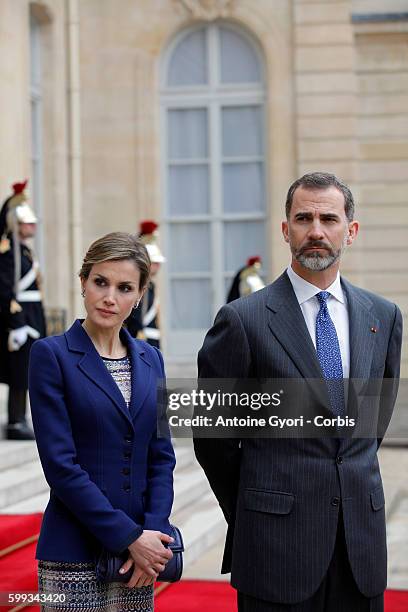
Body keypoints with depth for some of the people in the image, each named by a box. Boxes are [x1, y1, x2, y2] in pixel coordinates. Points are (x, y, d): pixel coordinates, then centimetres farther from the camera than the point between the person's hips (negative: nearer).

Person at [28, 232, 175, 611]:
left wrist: (154, 530, -6)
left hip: (139, 551, 5)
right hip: (74, 556, -4)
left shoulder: (149, 359, 10)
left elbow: (161, 456, 9)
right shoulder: (51, 355, -6)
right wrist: (130, 536, -14)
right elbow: (60, 464, -12)